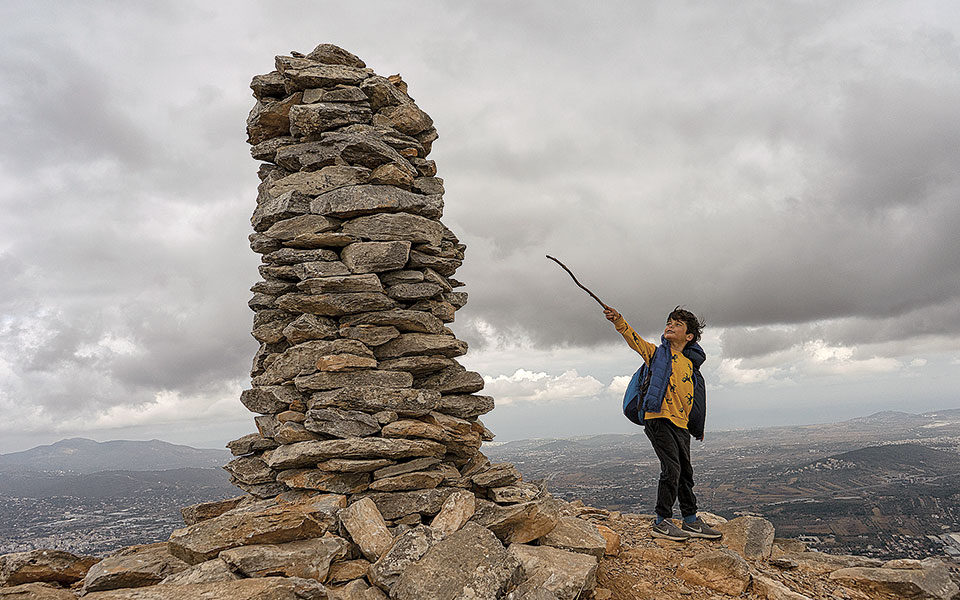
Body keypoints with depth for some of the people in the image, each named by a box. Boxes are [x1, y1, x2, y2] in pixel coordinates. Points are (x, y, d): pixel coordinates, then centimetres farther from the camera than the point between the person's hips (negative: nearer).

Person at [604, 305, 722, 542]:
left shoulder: (690, 364, 17)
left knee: (685, 471, 13)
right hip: (659, 418, -6)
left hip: (681, 424, 6)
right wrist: (618, 320, -28)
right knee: (671, 468, -12)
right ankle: (662, 522, -3)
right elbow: (633, 338, -10)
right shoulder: (657, 352, 5)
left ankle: (691, 521, 26)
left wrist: (699, 428, 19)